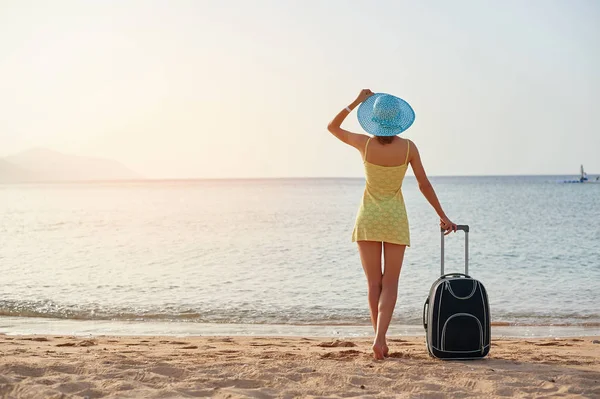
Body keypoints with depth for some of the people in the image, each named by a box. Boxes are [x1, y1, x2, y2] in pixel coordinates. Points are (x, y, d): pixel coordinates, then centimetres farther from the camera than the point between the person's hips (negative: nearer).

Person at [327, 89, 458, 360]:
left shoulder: (365, 144, -10)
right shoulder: (408, 147, -10)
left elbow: (332, 127, 7)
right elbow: (424, 185, -5)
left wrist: (357, 102, 5)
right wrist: (442, 216, 5)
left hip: (368, 218, 1)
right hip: (395, 218, 0)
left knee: (374, 283, 8)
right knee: (390, 284, 2)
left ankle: (380, 340, 10)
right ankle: (379, 337, -16)